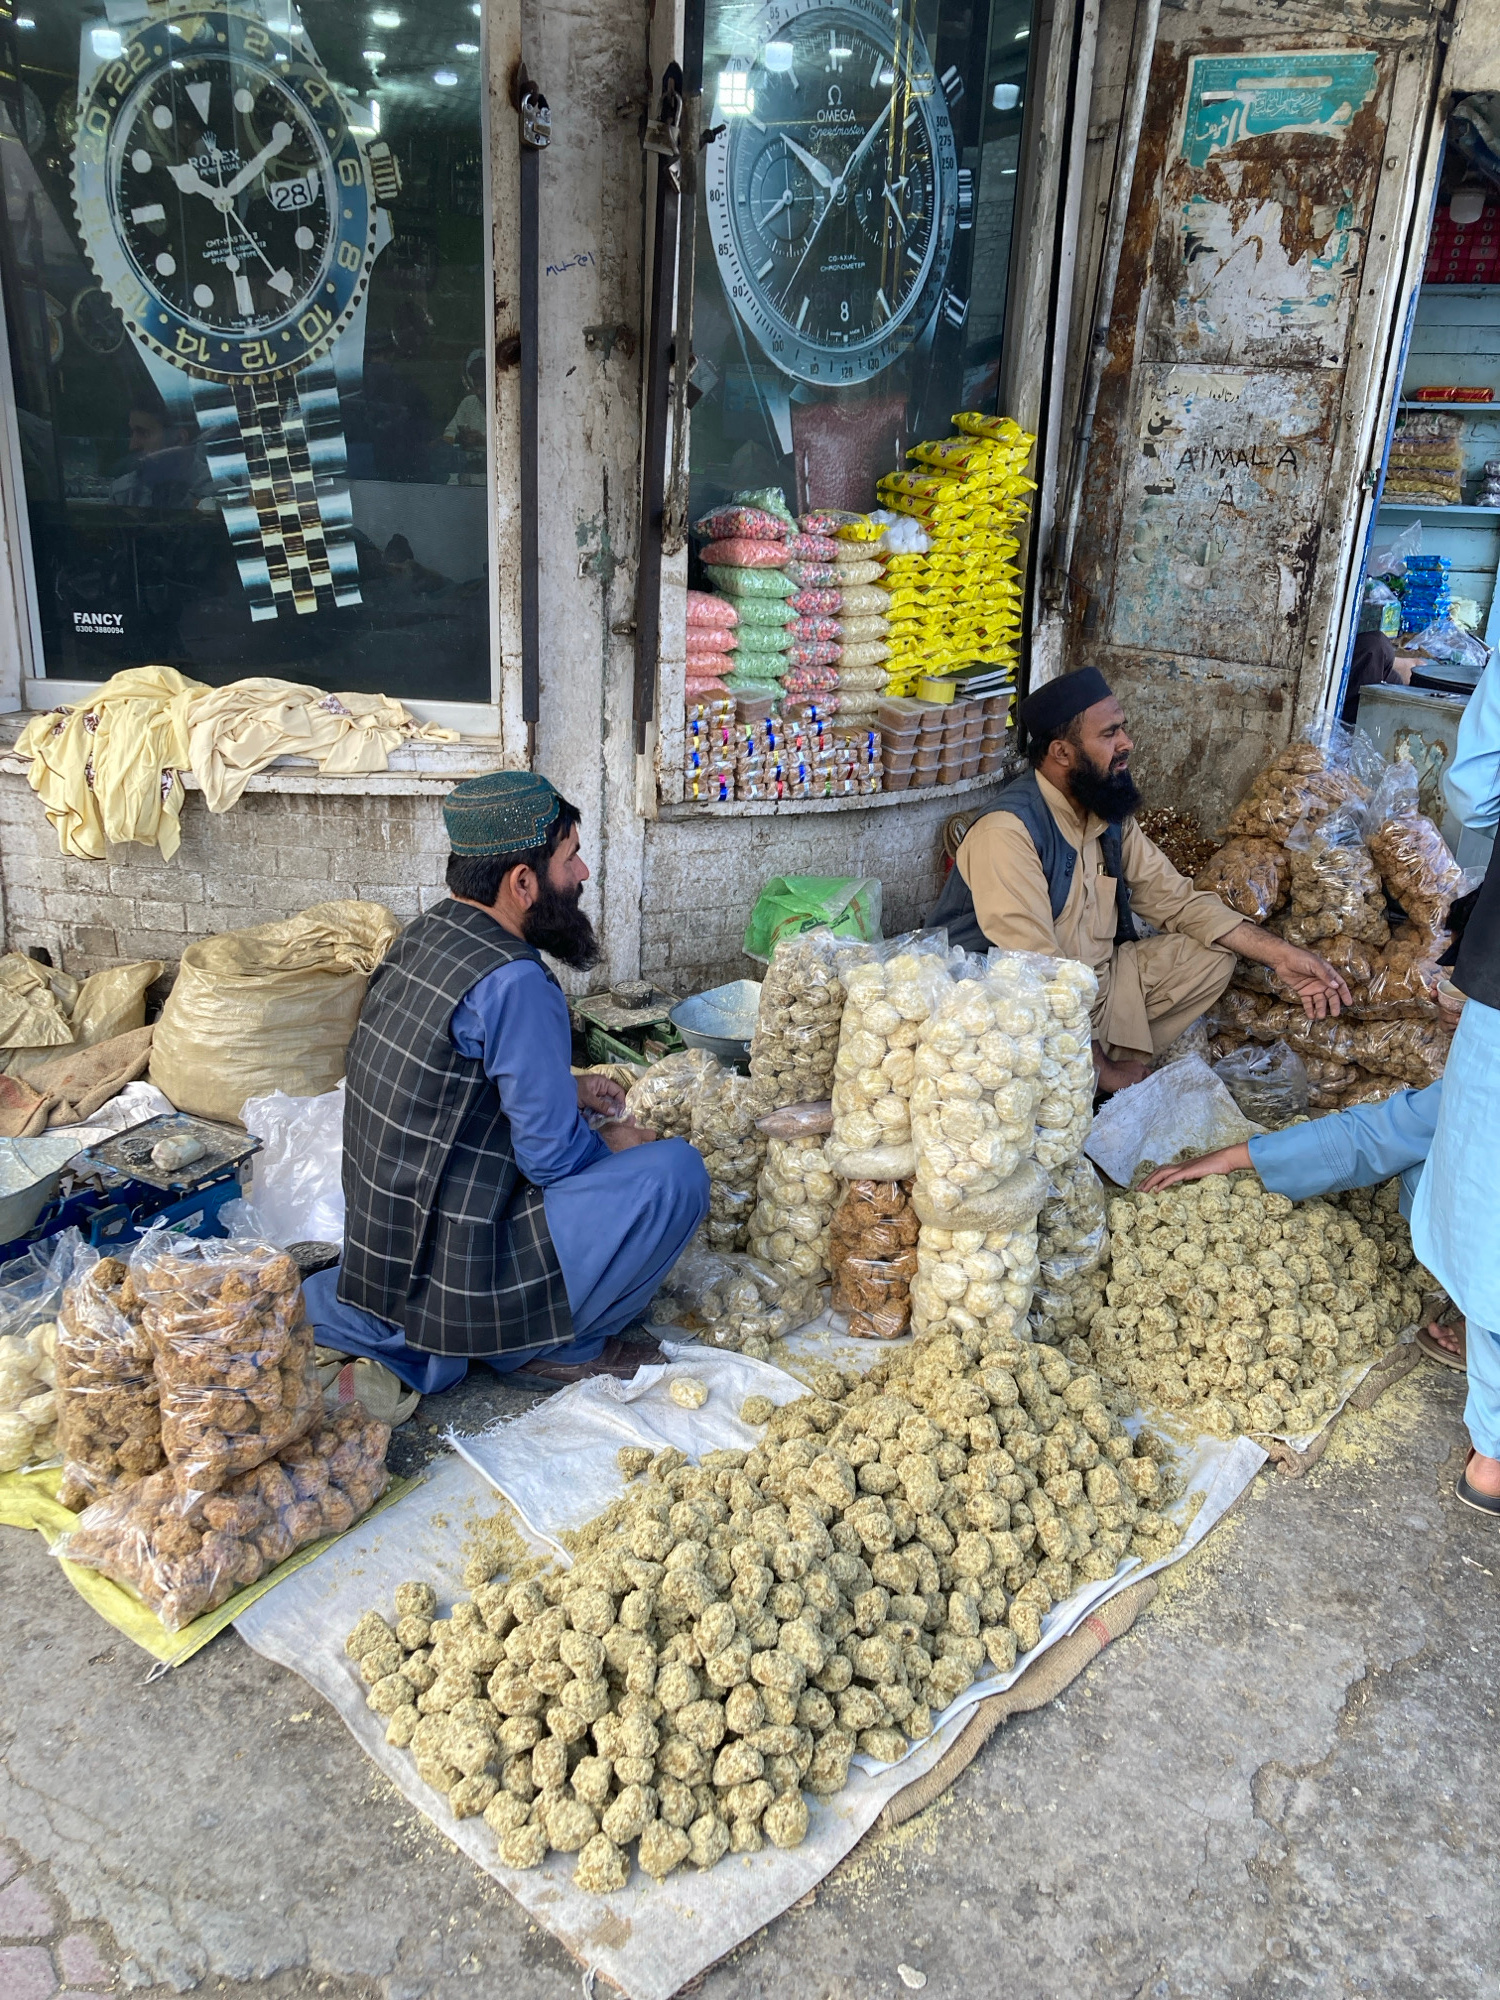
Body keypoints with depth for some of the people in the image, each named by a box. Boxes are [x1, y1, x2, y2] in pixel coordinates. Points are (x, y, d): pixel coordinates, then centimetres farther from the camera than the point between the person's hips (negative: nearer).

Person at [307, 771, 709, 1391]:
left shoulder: (422, 935, 5)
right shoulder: (514, 983, -23)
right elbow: (552, 1155, -16)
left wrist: (566, 1090, 16)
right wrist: (611, 1145, 3)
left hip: (378, 1246, 8)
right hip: (465, 1268, -8)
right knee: (675, 1169, -10)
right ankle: (557, 1347, 4)